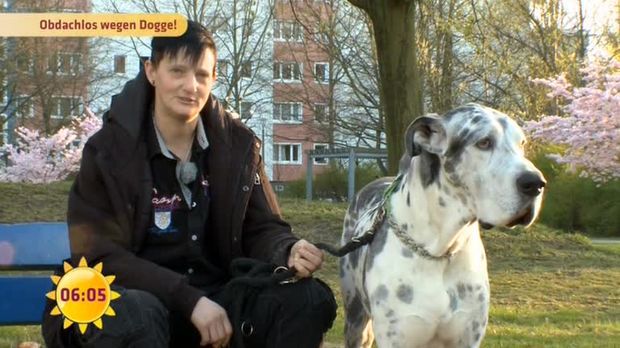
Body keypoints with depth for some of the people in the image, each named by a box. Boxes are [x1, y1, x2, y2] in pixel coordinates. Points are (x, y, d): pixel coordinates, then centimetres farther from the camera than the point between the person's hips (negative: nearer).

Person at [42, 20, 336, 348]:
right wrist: (189, 299, -24)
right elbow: (100, 257, -13)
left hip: (217, 296, 4)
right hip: (135, 299, -4)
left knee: (311, 299, -20)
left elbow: (261, 229, 8)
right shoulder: (109, 150, -7)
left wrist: (289, 252, -19)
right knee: (136, 315, -40)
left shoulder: (238, 144, 4)